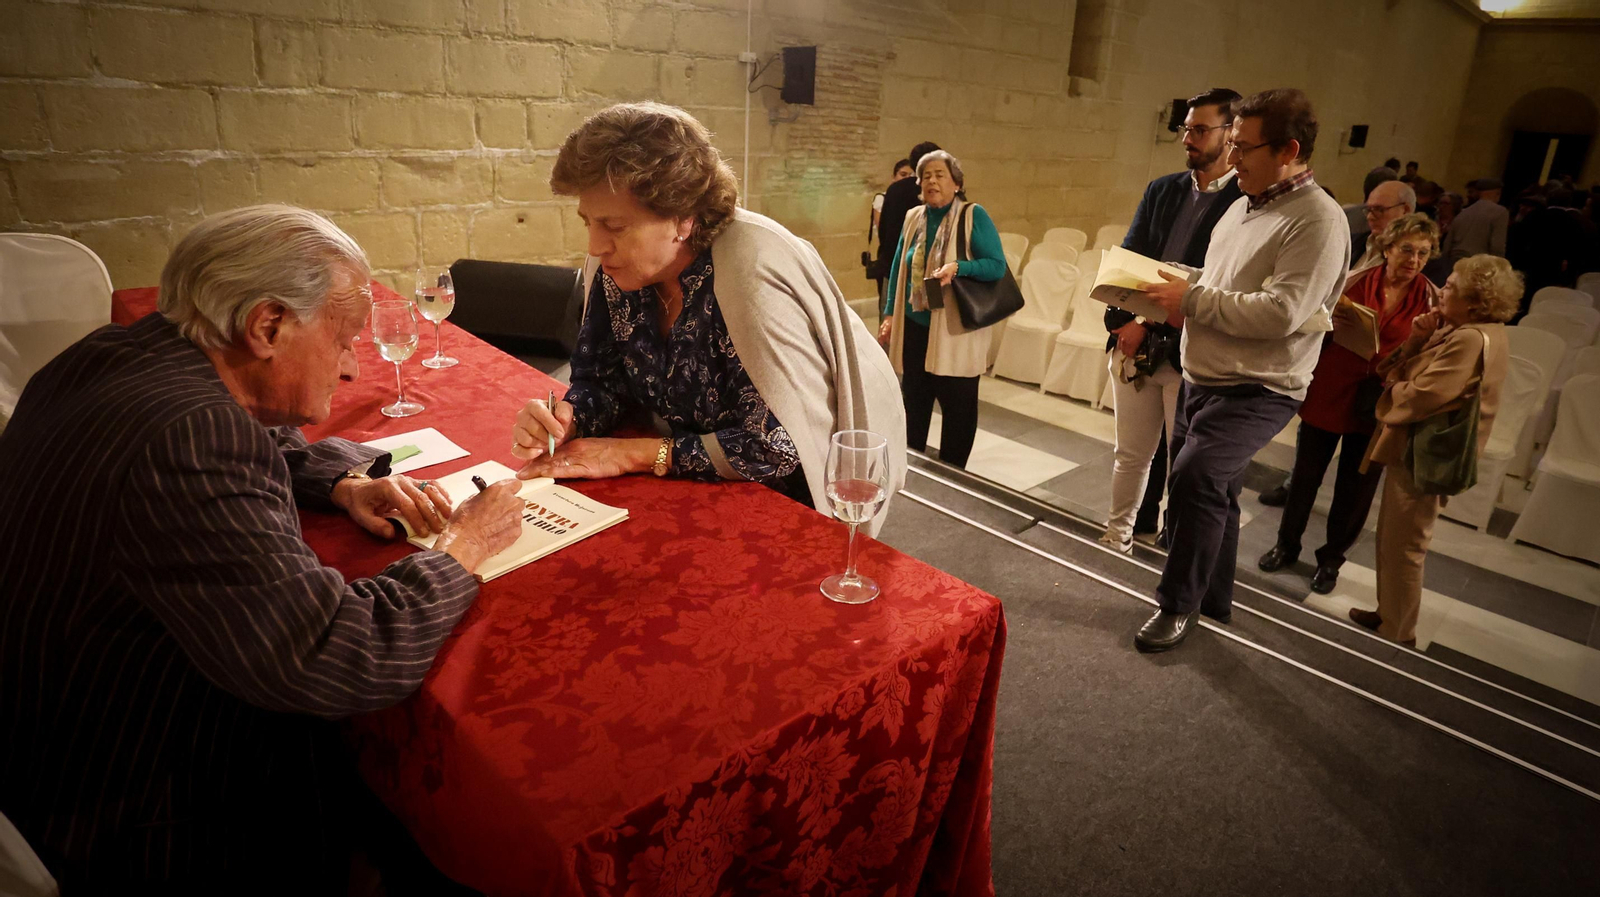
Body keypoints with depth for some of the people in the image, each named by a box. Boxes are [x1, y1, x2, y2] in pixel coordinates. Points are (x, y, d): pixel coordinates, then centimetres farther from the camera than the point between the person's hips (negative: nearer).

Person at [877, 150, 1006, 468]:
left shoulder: (974, 216, -8)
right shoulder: (913, 218, 8)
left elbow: (998, 266, -12)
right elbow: (898, 268, 14)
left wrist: (958, 267, -28)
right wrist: (890, 314, 8)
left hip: (956, 330, -4)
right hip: (915, 326, 5)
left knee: (958, 405, 5)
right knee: (913, 400, 13)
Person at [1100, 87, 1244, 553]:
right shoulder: (1162, 190, 11)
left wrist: (1151, 328, -17)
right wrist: (1126, 323, -8)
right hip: (1134, 343, 5)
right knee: (1132, 453, 16)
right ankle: (1118, 534, 30)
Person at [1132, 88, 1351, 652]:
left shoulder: (1318, 221, -15)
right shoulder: (1243, 207, 12)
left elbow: (1279, 312, -25)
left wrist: (1190, 299, -18)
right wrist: (1178, 300, -1)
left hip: (1258, 390, -9)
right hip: (1203, 378, 9)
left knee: (1195, 479, -24)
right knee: (1211, 495, 16)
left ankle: (1178, 605, -6)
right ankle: (1213, 605, 35)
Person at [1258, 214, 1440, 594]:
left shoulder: (1432, 301, -2)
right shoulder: (1353, 283, -3)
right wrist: (1332, 322, -15)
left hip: (1380, 407, 0)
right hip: (1329, 394, 0)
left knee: (1355, 489, 10)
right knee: (1305, 476, 11)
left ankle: (1331, 558, 28)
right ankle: (1287, 545, 29)